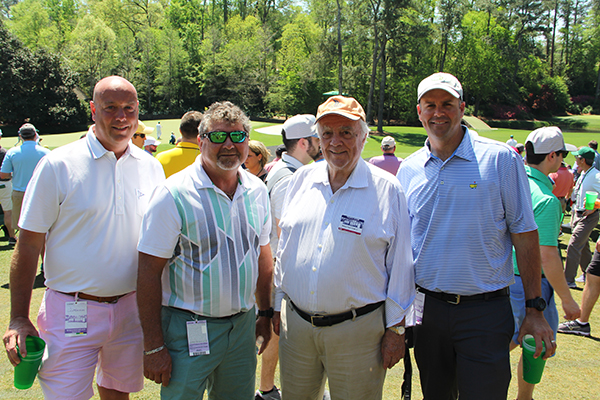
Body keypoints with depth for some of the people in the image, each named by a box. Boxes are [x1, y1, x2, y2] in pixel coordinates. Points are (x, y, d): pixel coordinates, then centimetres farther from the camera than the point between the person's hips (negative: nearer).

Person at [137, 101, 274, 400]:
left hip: (243, 326, 5)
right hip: (188, 328, -5)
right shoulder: (174, 194, -14)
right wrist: (154, 347, -15)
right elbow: (149, 271, -14)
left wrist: (265, 313, 13)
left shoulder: (257, 190, 3)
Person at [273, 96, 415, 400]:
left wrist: (395, 329, -3)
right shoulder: (302, 179, 6)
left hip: (356, 329, -4)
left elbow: (399, 265, -4)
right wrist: (278, 305, 14)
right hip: (295, 324, 4)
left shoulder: (387, 190, -7)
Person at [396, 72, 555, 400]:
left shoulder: (501, 159, -6)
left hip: (485, 311, -3)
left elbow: (525, 237, -4)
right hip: (426, 308, 4)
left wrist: (534, 310, -7)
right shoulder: (408, 169, 5)